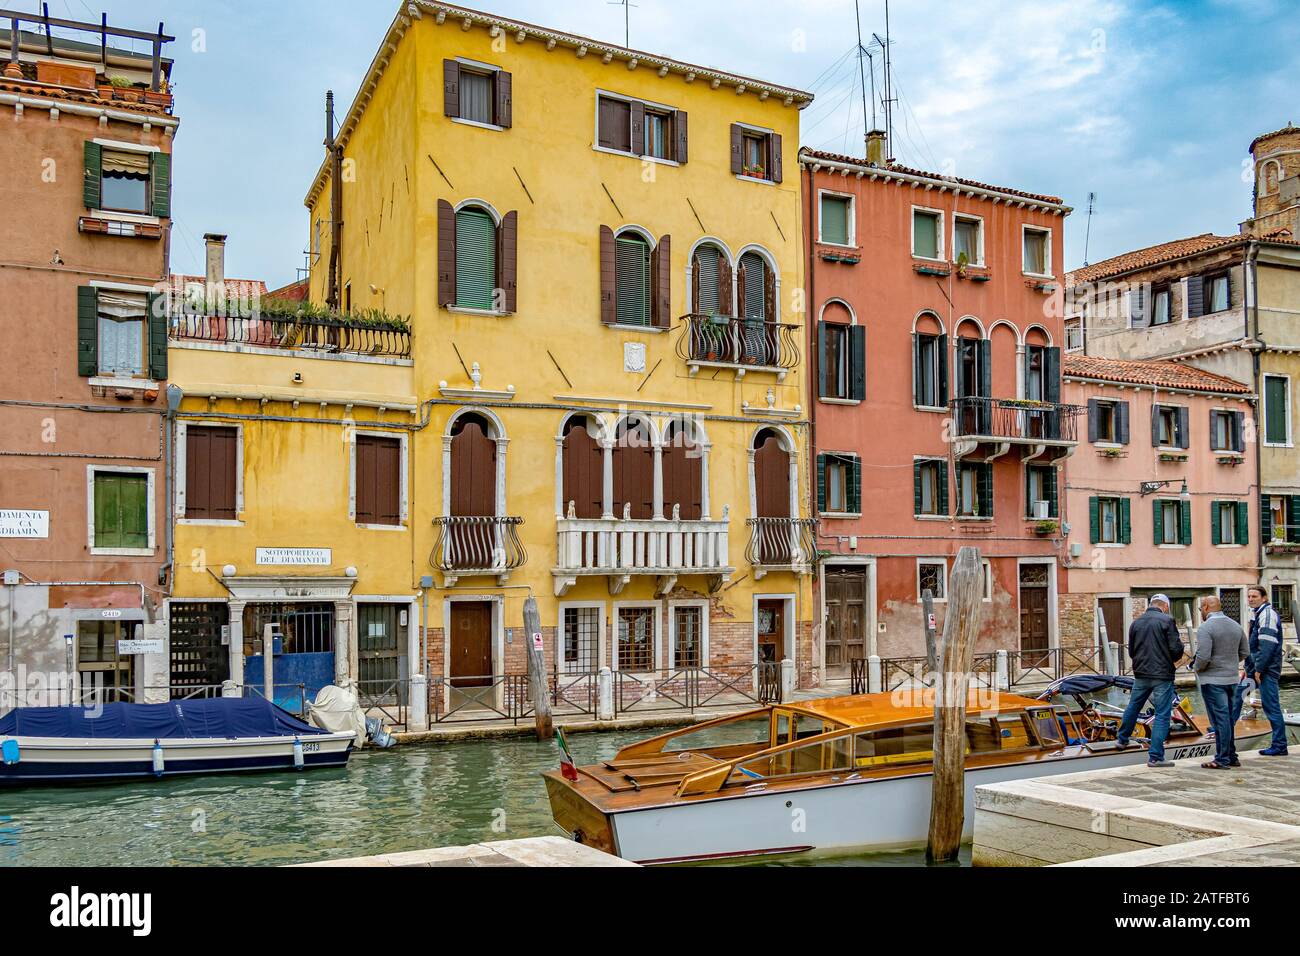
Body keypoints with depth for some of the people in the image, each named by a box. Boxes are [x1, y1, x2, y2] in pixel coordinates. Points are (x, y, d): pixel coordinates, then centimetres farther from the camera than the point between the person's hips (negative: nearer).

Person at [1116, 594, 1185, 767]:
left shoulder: (1136, 623, 7)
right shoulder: (1167, 620, -10)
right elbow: (1176, 649, -14)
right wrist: (1181, 651, 7)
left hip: (1141, 674, 5)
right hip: (1162, 675, -5)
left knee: (1133, 707, 23)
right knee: (1162, 715, 1)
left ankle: (1122, 739, 39)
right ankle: (1155, 756, 0)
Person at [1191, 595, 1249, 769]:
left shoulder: (1205, 628, -16)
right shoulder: (1236, 626, 8)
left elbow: (1203, 657, -21)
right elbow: (1245, 652, 12)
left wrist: (1196, 668, -3)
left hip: (1213, 680, -7)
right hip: (1232, 678, 7)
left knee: (1220, 719, -4)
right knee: (1229, 718, 16)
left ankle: (1222, 760, 0)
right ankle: (1231, 757, 22)